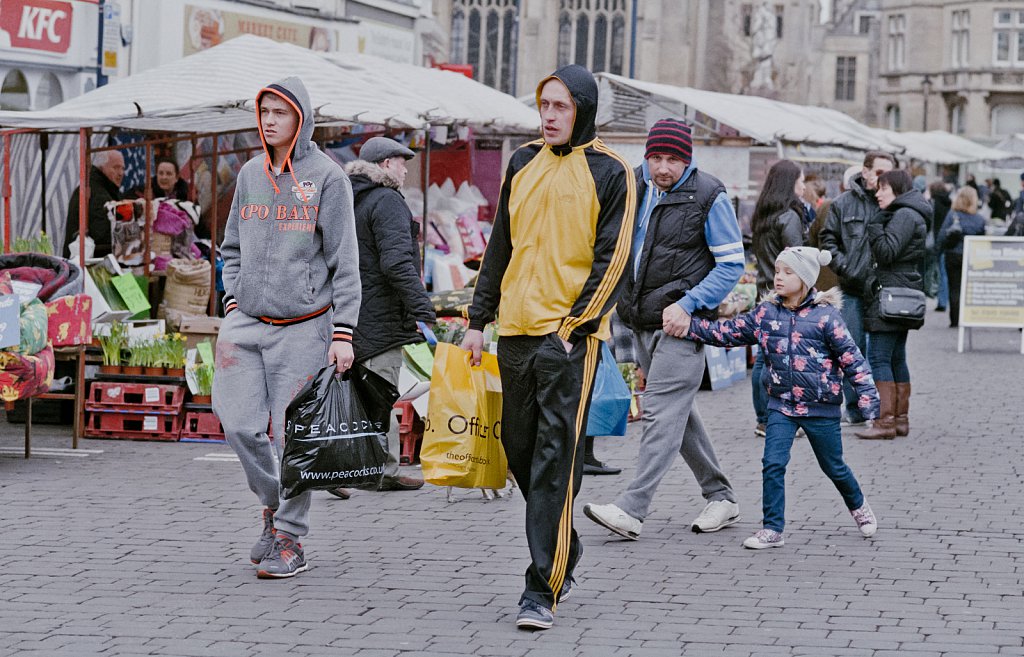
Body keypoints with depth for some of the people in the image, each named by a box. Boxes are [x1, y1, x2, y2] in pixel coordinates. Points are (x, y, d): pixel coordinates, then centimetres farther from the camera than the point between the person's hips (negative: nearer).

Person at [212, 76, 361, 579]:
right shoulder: (250, 174, 11)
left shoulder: (327, 178, -4)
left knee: (292, 434, -3)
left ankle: (290, 540, 8)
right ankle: (273, 505, 22)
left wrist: (343, 332, -9)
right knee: (239, 425, -3)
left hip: (303, 327, -4)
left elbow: (345, 260, -5)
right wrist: (233, 300, 9)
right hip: (246, 324, 5)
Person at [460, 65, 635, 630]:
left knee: (555, 457, -9)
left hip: (570, 333, -6)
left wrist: (575, 323, -13)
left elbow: (611, 259, -6)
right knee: (519, 446, 11)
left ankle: (542, 591, -10)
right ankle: (564, 550, 30)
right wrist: (479, 318, 14)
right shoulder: (524, 164, 13)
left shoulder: (609, 173, -3)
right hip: (517, 329, 6)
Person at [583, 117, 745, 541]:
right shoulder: (634, 184, 7)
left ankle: (632, 509, -18)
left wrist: (687, 305, -16)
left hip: (680, 322, -7)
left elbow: (732, 264, -8)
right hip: (642, 321, 7)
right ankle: (721, 497, 26)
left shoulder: (708, 196, -9)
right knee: (679, 411, 14)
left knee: (661, 413, -13)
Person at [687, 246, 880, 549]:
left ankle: (859, 506, 41)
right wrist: (690, 326, -7)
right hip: (781, 406, 3)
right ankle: (772, 529, -1)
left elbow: (851, 357, -11)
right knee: (773, 464, -10)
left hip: (821, 408, -3)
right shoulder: (766, 313, 0)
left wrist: (867, 394, -15)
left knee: (833, 467, 13)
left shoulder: (825, 316, -12)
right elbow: (728, 332, 2)